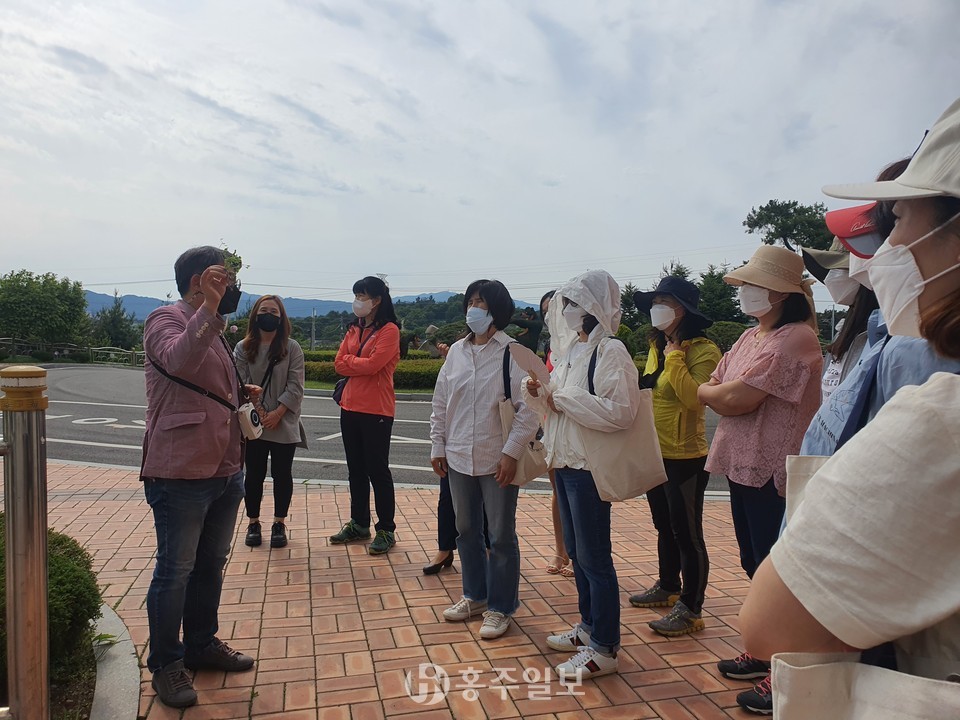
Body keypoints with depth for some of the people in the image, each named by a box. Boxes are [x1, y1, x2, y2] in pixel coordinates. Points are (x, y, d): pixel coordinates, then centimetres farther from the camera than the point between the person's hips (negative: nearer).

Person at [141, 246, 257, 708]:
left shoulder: (213, 328, 18)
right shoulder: (167, 320, -9)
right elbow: (179, 360, -32)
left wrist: (243, 394, 9)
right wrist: (211, 305, -36)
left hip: (225, 470, 9)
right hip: (181, 473, -9)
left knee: (211, 565, 18)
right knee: (175, 570, 3)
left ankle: (201, 644, 34)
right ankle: (165, 664, 18)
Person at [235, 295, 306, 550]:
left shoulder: (292, 348, -1)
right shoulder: (243, 348, 3)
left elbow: (295, 387, -5)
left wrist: (277, 413, -14)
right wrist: (257, 411, -13)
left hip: (284, 423, -1)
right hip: (252, 425, 1)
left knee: (282, 475, 6)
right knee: (254, 474, 9)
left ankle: (279, 524, 20)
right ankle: (253, 523, 23)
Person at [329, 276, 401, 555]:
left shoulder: (389, 330, -8)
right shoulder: (354, 329, 14)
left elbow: (372, 364, -18)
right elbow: (339, 365, 6)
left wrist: (349, 360, -3)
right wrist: (361, 363, -8)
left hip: (376, 410, -7)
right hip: (350, 407, 7)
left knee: (377, 470, -1)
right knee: (356, 469, 15)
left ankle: (386, 530, 10)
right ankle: (359, 524, 28)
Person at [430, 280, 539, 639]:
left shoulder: (512, 353, -11)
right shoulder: (456, 351, 7)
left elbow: (529, 408, -15)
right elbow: (440, 403, 11)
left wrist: (511, 452, -18)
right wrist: (437, 447, 10)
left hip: (497, 461, -6)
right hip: (459, 458, 6)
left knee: (501, 536, 7)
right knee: (467, 531, 18)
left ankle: (500, 607, 22)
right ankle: (475, 595, 37)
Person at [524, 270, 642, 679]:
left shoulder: (610, 352, -14)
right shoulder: (570, 349, 12)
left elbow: (620, 411, -24)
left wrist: (564, 399, -19)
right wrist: (539, 394, -2)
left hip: (589, 465, -9)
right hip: (564, 461, 9)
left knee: (594, 557, 0)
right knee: (576, 552, 18)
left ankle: (603, 649, 14)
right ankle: (588, 627, 34)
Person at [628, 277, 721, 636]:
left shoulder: (703, 351, -14)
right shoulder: (657, 347, 11)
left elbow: (694, 397, -27)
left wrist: (674, 358, -21)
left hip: (684, 457, -8)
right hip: (655, 454, 8)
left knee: (686, 533, 1)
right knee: (665, 528, 21)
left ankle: (690, 609, 11)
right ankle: (667, 587, 37)